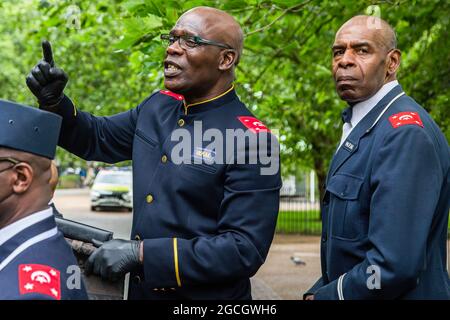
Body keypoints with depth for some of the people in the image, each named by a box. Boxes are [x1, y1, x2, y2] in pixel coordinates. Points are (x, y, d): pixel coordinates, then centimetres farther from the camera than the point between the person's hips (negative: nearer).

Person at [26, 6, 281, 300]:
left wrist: (141, 253, -27)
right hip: (140, 290, 7)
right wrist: (54, 101, -3)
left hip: (207, 293, -6)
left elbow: (245, 249, -23)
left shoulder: (253, 142, -20)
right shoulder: (157, 106, 2)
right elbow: (98, 139, 18)